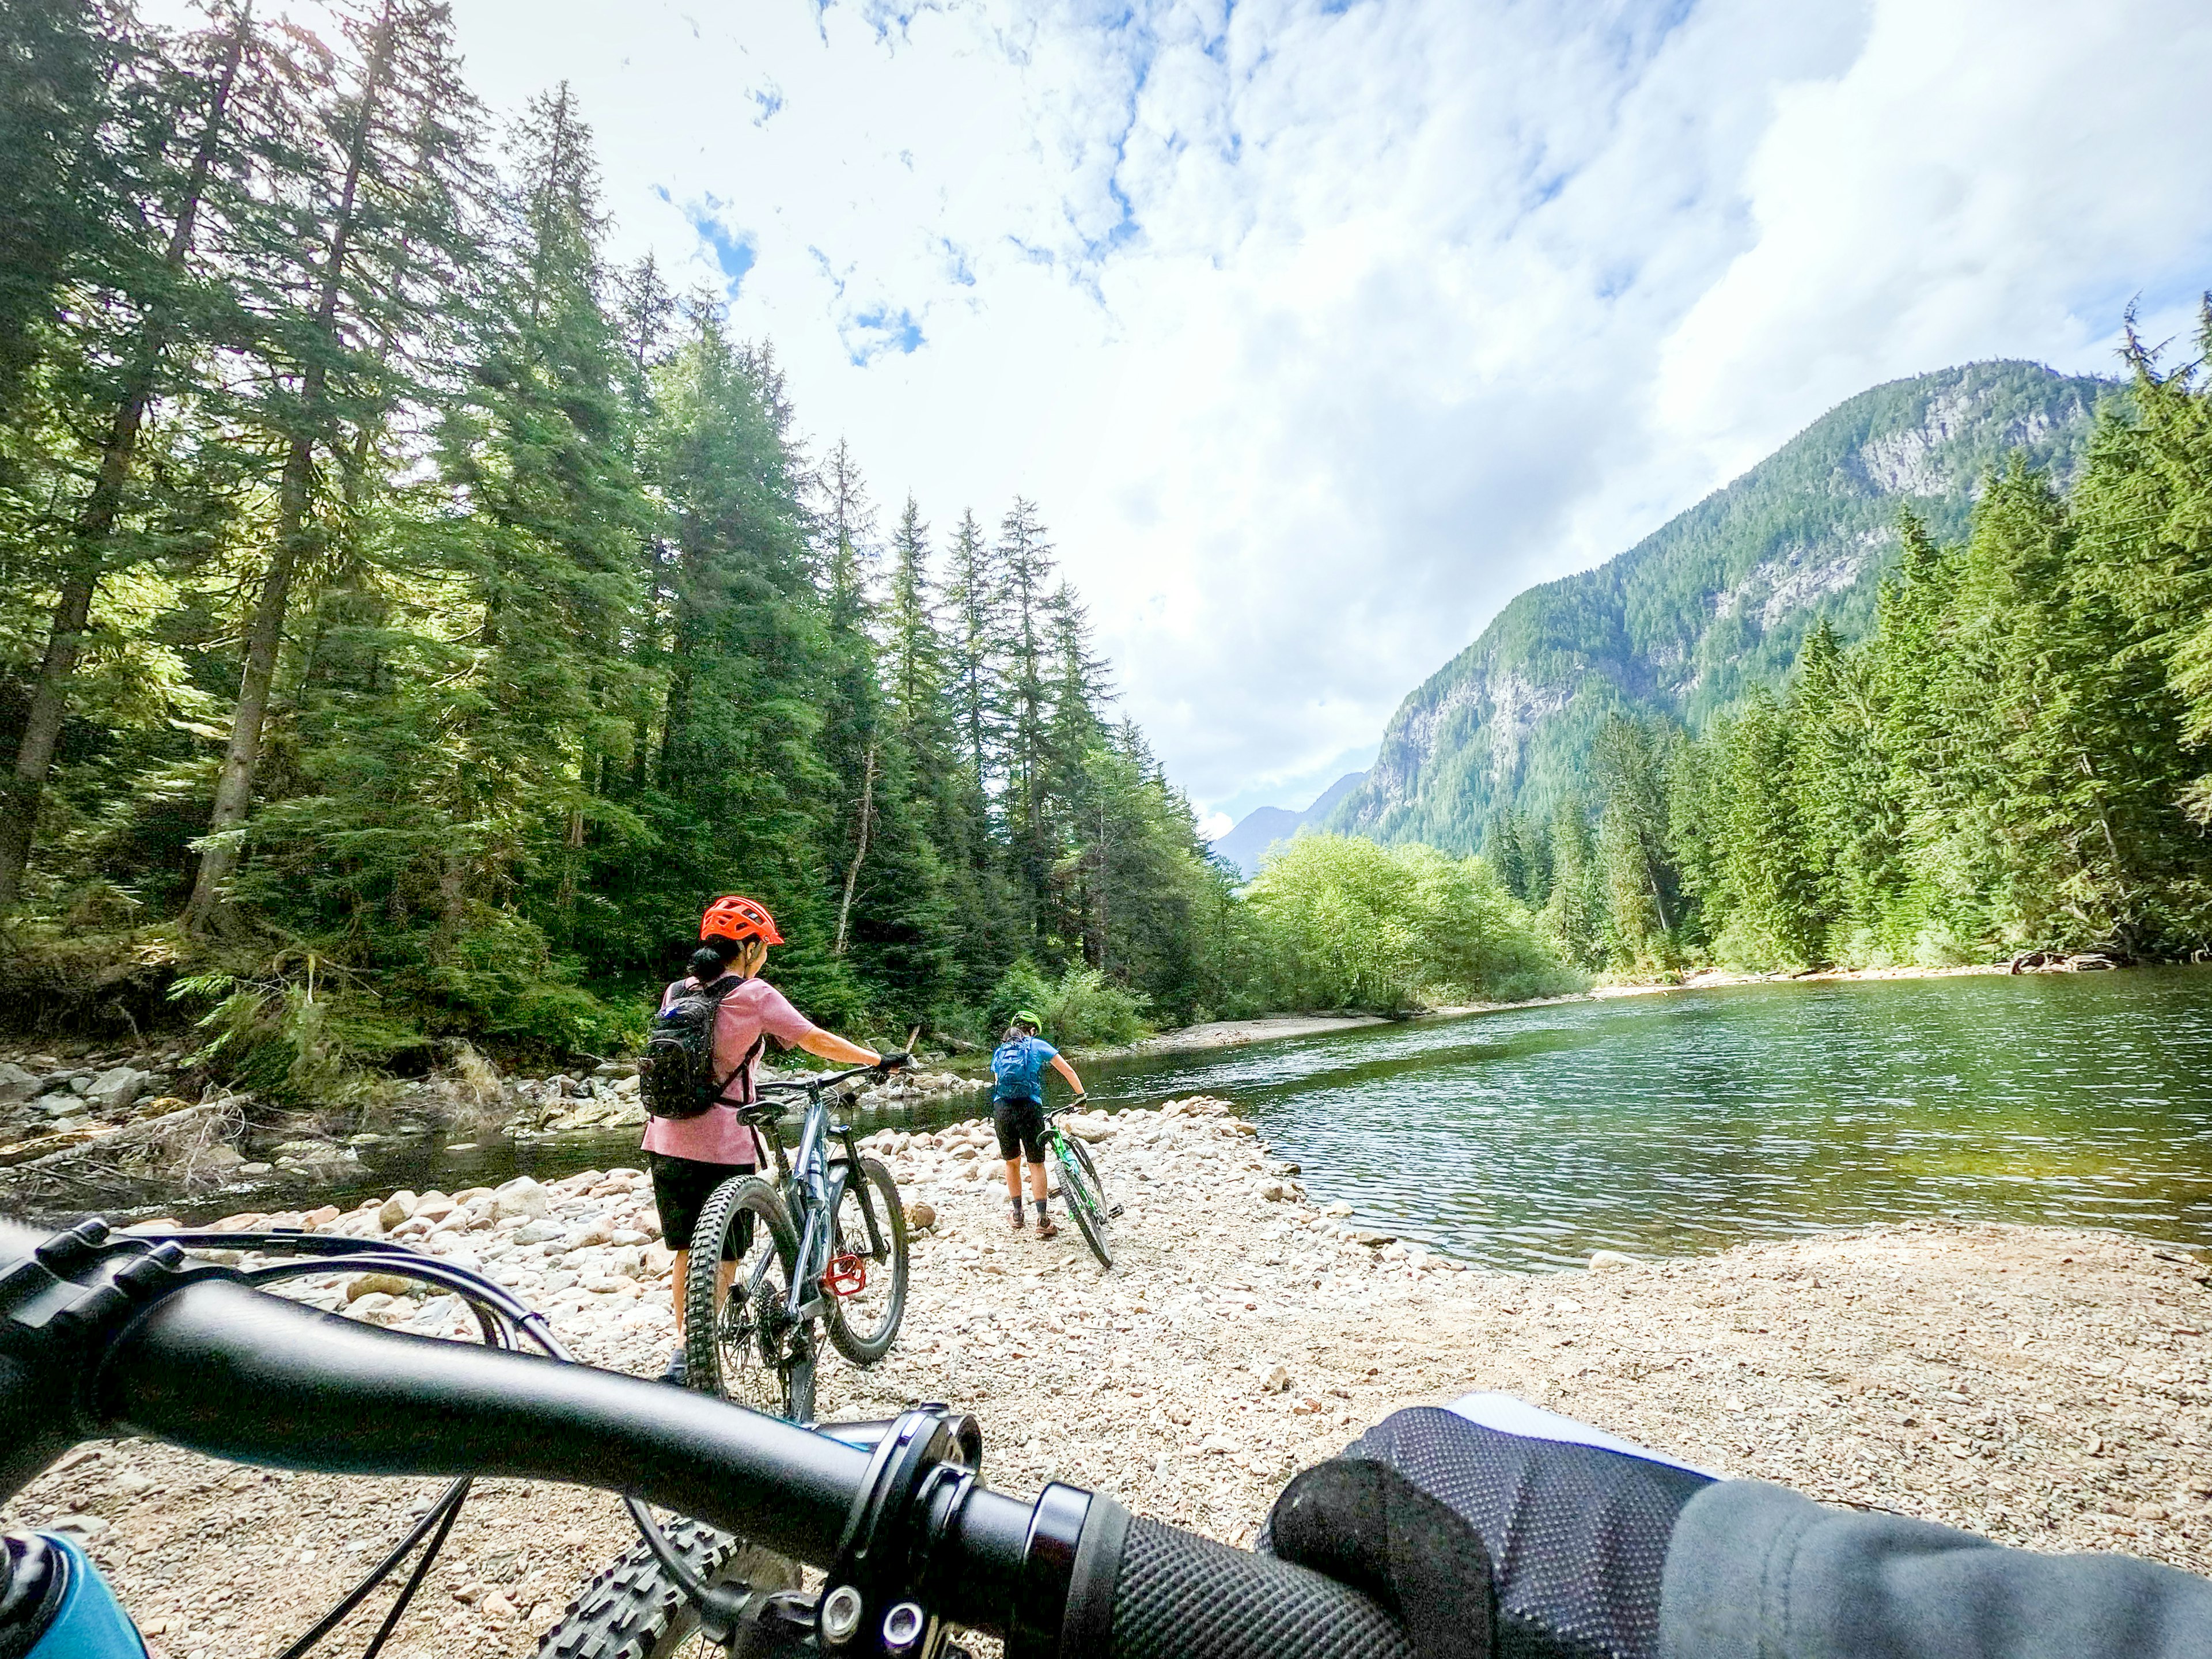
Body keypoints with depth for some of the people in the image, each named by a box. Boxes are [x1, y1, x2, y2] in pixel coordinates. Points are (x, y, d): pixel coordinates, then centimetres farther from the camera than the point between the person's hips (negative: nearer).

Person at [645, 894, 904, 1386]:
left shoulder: (676, 991, 7)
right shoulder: (753, 994, -11)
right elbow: (817, 1040, -7)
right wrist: (880, 1060, 3)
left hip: (667, 1142, 6)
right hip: (722, 1146, -6)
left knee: (689, 1250, 20)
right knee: (723, 1256, 7)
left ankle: (685, 1344, 29)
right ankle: (686, 1360, 5)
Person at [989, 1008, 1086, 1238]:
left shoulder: (999, 1051, 22)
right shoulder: (1038, 1045, 11)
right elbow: (1067, 1070, 9)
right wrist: (1081, 1095, 19)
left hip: (1001, 1109, 3)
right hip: (1029, 1108, -3)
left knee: (1012, 1163, 21)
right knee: (1037, 1165, 8)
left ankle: (1017, 1215, 29)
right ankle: (1042, 1221, 3)